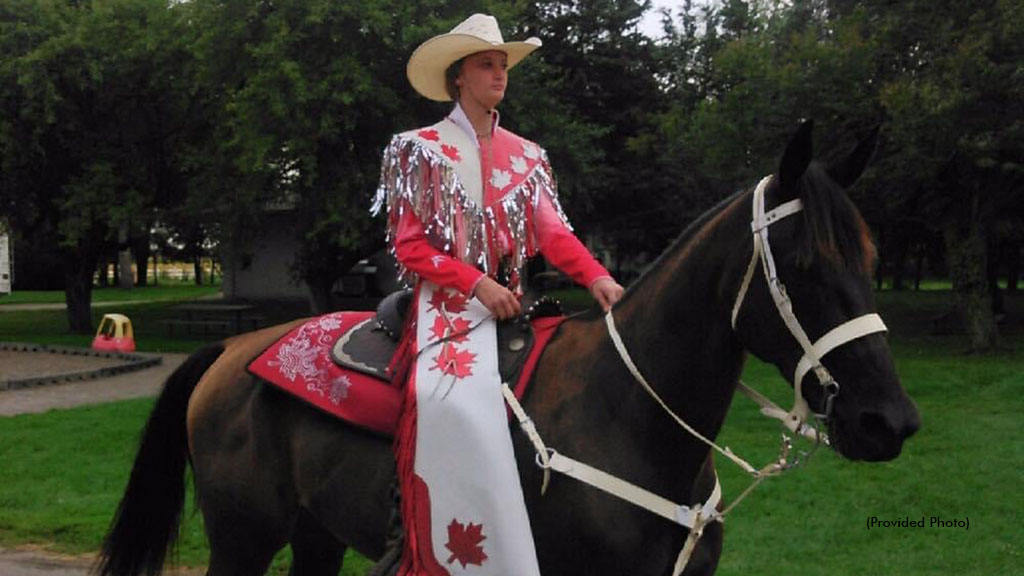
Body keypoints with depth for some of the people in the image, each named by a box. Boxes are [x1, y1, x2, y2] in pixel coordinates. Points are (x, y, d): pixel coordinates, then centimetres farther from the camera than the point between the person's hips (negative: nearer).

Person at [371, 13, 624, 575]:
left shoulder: (525, 156, 15)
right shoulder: (421, 149, 3)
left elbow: (553, 231, 3)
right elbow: (410, 245, -4)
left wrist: (597, 278, -16)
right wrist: (478, 283, -16)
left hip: (508, 303, 5)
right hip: (448, 303, -5)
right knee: (458, 398, -29)